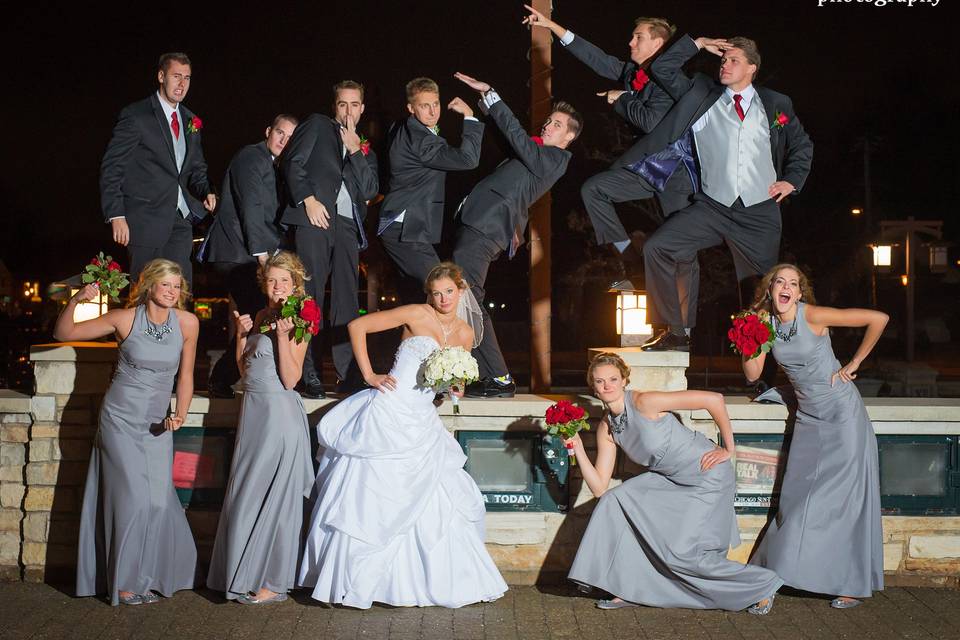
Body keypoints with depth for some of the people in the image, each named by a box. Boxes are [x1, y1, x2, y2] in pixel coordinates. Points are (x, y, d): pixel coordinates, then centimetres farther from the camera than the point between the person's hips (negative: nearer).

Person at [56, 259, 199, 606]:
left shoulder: (187, 323, -5)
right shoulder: (125, 319, -10)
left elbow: (185, 375, 5)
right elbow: (63, 333, -4)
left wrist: (181, 413, -6)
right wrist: (76, 300, -19)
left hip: (157, 426, 3)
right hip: (120, 421, -3)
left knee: (159, 500, 0)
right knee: (133, 498, -5)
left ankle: (153, 575, 20)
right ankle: (125, 582, 9)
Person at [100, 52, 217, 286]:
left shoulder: (190, 121, 15)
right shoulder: (135, 116, -5)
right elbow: (111, 168, -7)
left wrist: (206, 192, 0)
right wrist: (116, 216, -15)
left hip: (181, 219, 6)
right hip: (146, 220, -6)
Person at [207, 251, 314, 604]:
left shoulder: (296, 322, -9)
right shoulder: (260, 317, 12)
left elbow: (290, 379, -16)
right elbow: (244, 367, 14)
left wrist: (282, 335, -23)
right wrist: (242, 333, 2)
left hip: (279, 412, -7)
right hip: (253, 409, 8)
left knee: (272, 496, 0)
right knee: (245, 494, 12)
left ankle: (273, 582, 10)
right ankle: (245, 575, 23)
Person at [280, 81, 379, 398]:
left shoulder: (365, 149, 25)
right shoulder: (317, 125, 14)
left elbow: (370, 190, 11)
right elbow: (292, 162, 3)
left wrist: (355, 151, 2)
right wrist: (308, 199, -9)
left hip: (348, 226, 4)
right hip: (315, 218, -4)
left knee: (347, 300, 0)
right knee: (310, 296, -8)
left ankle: (349, 373, 1)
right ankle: (310, 375, -8)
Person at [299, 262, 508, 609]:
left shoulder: (464, 334, 10)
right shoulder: (416, 314, -5)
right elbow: (357, 326, -5)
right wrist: (369, 376, -8)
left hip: (422, 424, 5)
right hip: (389, 413, -5)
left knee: (431, 503, 6)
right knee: (371, 497, -2)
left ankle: (438, 579, 19)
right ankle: (351, 579, 9)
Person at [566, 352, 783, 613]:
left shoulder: (644, 402, -23)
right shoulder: (606, 428, 0)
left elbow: (713, 399, -25)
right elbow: (599, 487, -1)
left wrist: (728, 448, -16)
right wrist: (578, 449, -12)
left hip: (708, 476, -7)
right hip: (671, 479, 7)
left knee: (682, 553, -10)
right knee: (615, 502, -6)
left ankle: (761, 586, 11)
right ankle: (631, 589, 4)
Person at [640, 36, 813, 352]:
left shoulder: (776, 104, 11)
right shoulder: (702, 97, 10)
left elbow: (802, 146, 21)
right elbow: (662, 69, 5)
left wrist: (791, 180, 8)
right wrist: (699, 43, 1)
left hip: (759, 213, 0)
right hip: (711, 207, 0)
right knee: (656, 248, -18)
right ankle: (674, 332, -11)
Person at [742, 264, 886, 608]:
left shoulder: (813, 316, -16)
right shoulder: (766, 321, 1)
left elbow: (879, 319, -17)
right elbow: (753, 374, 2)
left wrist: (854, 364, -11)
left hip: (842, 412, -5)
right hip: (808, 417, 5)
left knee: (846, 494, -2)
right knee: (798, 496, 5)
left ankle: (852, 584, 6)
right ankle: (780, 568, 17)